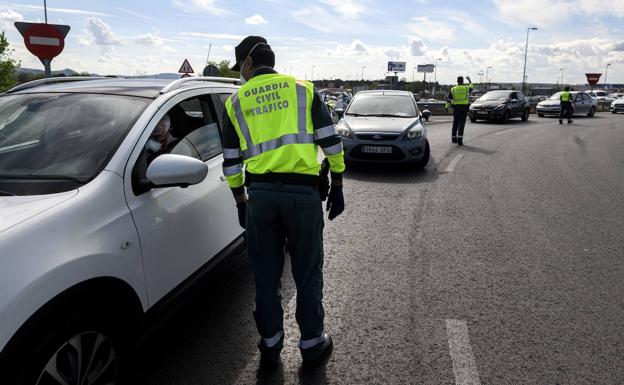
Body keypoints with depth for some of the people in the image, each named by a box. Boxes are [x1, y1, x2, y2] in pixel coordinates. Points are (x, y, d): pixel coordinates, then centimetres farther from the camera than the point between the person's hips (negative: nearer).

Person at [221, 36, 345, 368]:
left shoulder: (236, 101, 9)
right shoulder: (303, 89, 6)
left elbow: (231, 161, 10)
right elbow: (331, 141, 1)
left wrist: (241, 201, 21)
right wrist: (337, 187, 9)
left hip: (260, 194, 2)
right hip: (303, 193, -1)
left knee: (266, 275, 14)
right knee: (307, 274, 12)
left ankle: (270, 346, 26)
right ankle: (312, 344, 25)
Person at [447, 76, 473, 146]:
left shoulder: (453, 89, 1)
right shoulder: (467, 88, 1)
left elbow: (448, 99, 1)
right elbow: (471, 87, 25)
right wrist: (469, 80, 40)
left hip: (456, 108, 2)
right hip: (464, 108, -2)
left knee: (455, 124, 15)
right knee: (461, 124, -5)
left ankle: (454, 138, 27)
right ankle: (459, 140, -15)